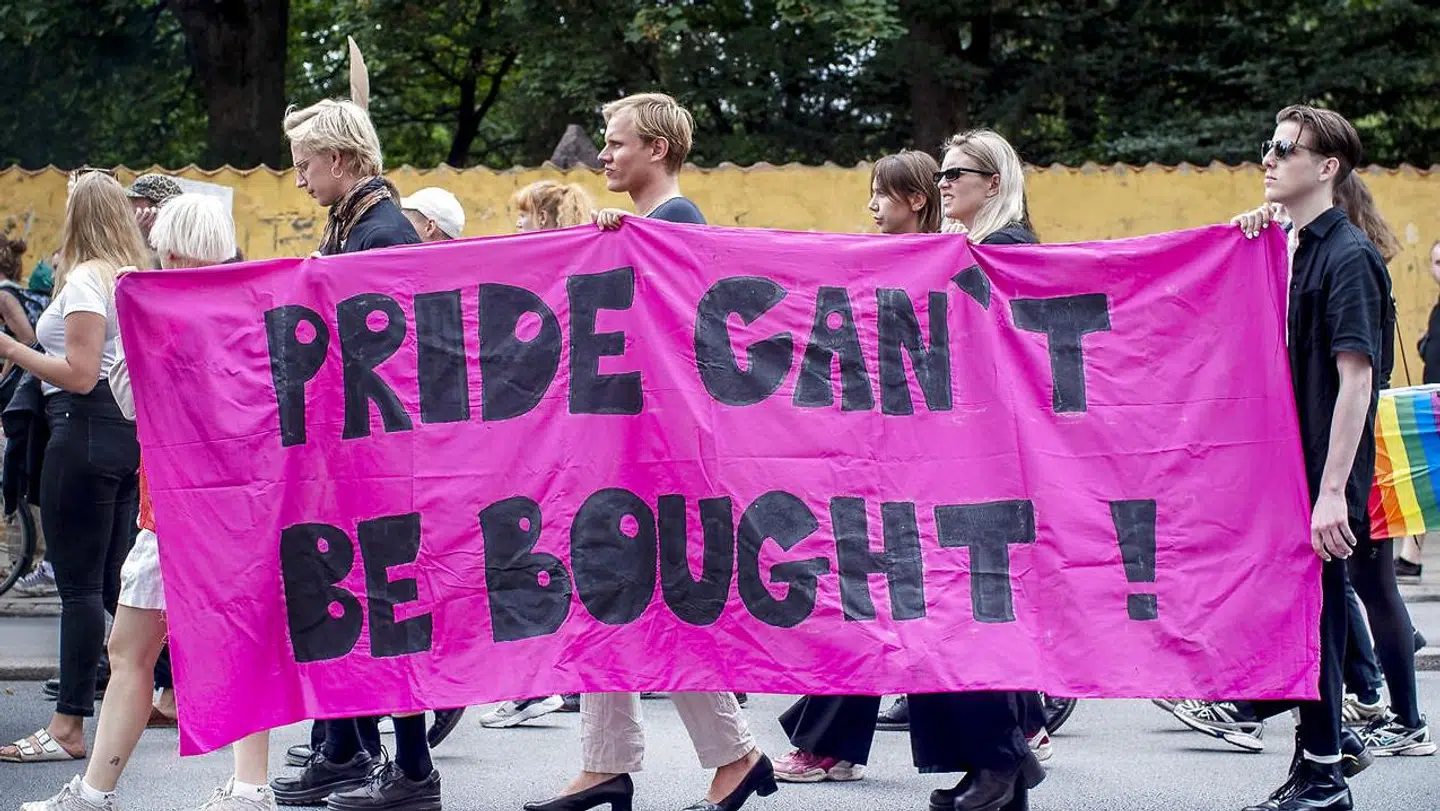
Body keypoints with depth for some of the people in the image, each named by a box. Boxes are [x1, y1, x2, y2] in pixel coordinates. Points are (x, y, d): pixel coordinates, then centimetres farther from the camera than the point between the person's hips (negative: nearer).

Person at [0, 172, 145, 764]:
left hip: (86, 430, -9)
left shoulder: (85, 279, -12)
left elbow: (79, 375, -18)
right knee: (116, 579, 15)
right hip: (132, 431, 9)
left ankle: (69, 726, -5)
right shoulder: (139, 279, 14)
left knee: (79, 583, -7)